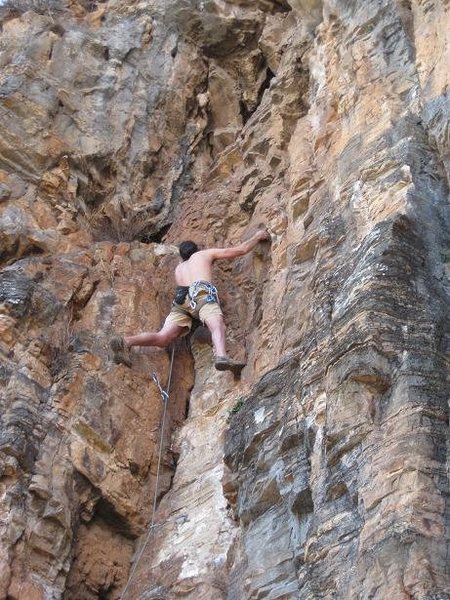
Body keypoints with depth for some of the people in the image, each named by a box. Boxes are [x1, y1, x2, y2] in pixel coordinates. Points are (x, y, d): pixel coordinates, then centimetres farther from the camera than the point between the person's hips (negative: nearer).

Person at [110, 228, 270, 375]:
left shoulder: (179, 268, 42)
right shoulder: (206, 254, 31)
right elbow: (241, 250, 30)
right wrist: (257, 236, 45)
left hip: (181, 299, 5)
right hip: (201, 292, -5)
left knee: (162, 338, -10)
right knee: (217, 325, -30)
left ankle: (125, 342, -31)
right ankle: (221, 356, -60)